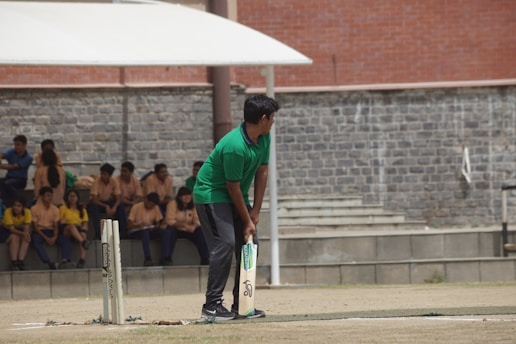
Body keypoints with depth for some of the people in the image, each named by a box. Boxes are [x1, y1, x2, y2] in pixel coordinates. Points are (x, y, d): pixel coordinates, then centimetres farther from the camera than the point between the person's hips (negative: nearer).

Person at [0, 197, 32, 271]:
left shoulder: (27, 212, -18)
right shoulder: (8, 212, -26)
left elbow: (27, 226, -19)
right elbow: (11, 229, -29)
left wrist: (26, 233, -44)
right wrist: (22, 233, -45)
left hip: (20, 230, 3)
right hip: (6, 230, -3)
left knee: (26, 238, -28)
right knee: (14, 237, -34)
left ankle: (20, 261, -31)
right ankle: (13, 262, -35)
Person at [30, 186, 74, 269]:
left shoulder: (55, 209, 10)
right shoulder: (34, 209, -2)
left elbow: (56, 226, 7)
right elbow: (35, 226, -8)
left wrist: (54, 237, -15)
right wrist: (46, 238, -19)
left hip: (51, 232, 5)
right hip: (39, 232, -4)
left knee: (66, 240, -22)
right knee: (36, 240, -39)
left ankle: (65, 261, -44)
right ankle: (50, 263, -52)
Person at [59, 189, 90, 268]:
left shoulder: (82, 209, 22)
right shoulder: (63, 208, 17)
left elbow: (85, 223, 12)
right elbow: (59, 221, 8)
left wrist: (84, 227, -9)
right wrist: (61, 222, -15)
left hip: (79, 229, 2)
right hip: (66, 230, -2)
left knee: (83, 234, -35)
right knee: (71, 226, -38)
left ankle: (82, 259, -50)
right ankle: (83, 242, -62)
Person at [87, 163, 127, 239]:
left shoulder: (114, 182, -12)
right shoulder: (97, 181, -21)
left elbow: (118, 199, -13)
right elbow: (94, 199, -26)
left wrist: (114, 207, -34)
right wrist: (106, 207, -36)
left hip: (109, 202, 3)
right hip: (97, 203, -3)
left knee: (121, 206, -25)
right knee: (93, 207, -37)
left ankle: (122, 232, -19)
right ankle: (98, 234, -36)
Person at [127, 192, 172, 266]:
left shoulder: (156, 208, 3)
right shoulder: (136, 207, -11)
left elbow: (158, 222, 8)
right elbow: (129, 225, -13)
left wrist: (156, 227, -18)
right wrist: (138, 226, -34)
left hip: (149, 230, 5)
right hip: (136, 232, -5)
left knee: (166, 231, -21)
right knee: (145, 231, -40)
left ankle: (165, 258, -27)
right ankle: (148, 259, -44)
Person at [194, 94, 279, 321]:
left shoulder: (264, 139, -4)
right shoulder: (235, 146, -31)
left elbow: (262, 172, 2)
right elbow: (233, 188, -23)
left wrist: (255, 212, -2)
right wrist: (247, 221, -15)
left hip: (237, 196, 9)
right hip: (211, 194, -9)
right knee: (225, 243, -20)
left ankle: (241, 304, 9)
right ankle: (212, 305, -17)